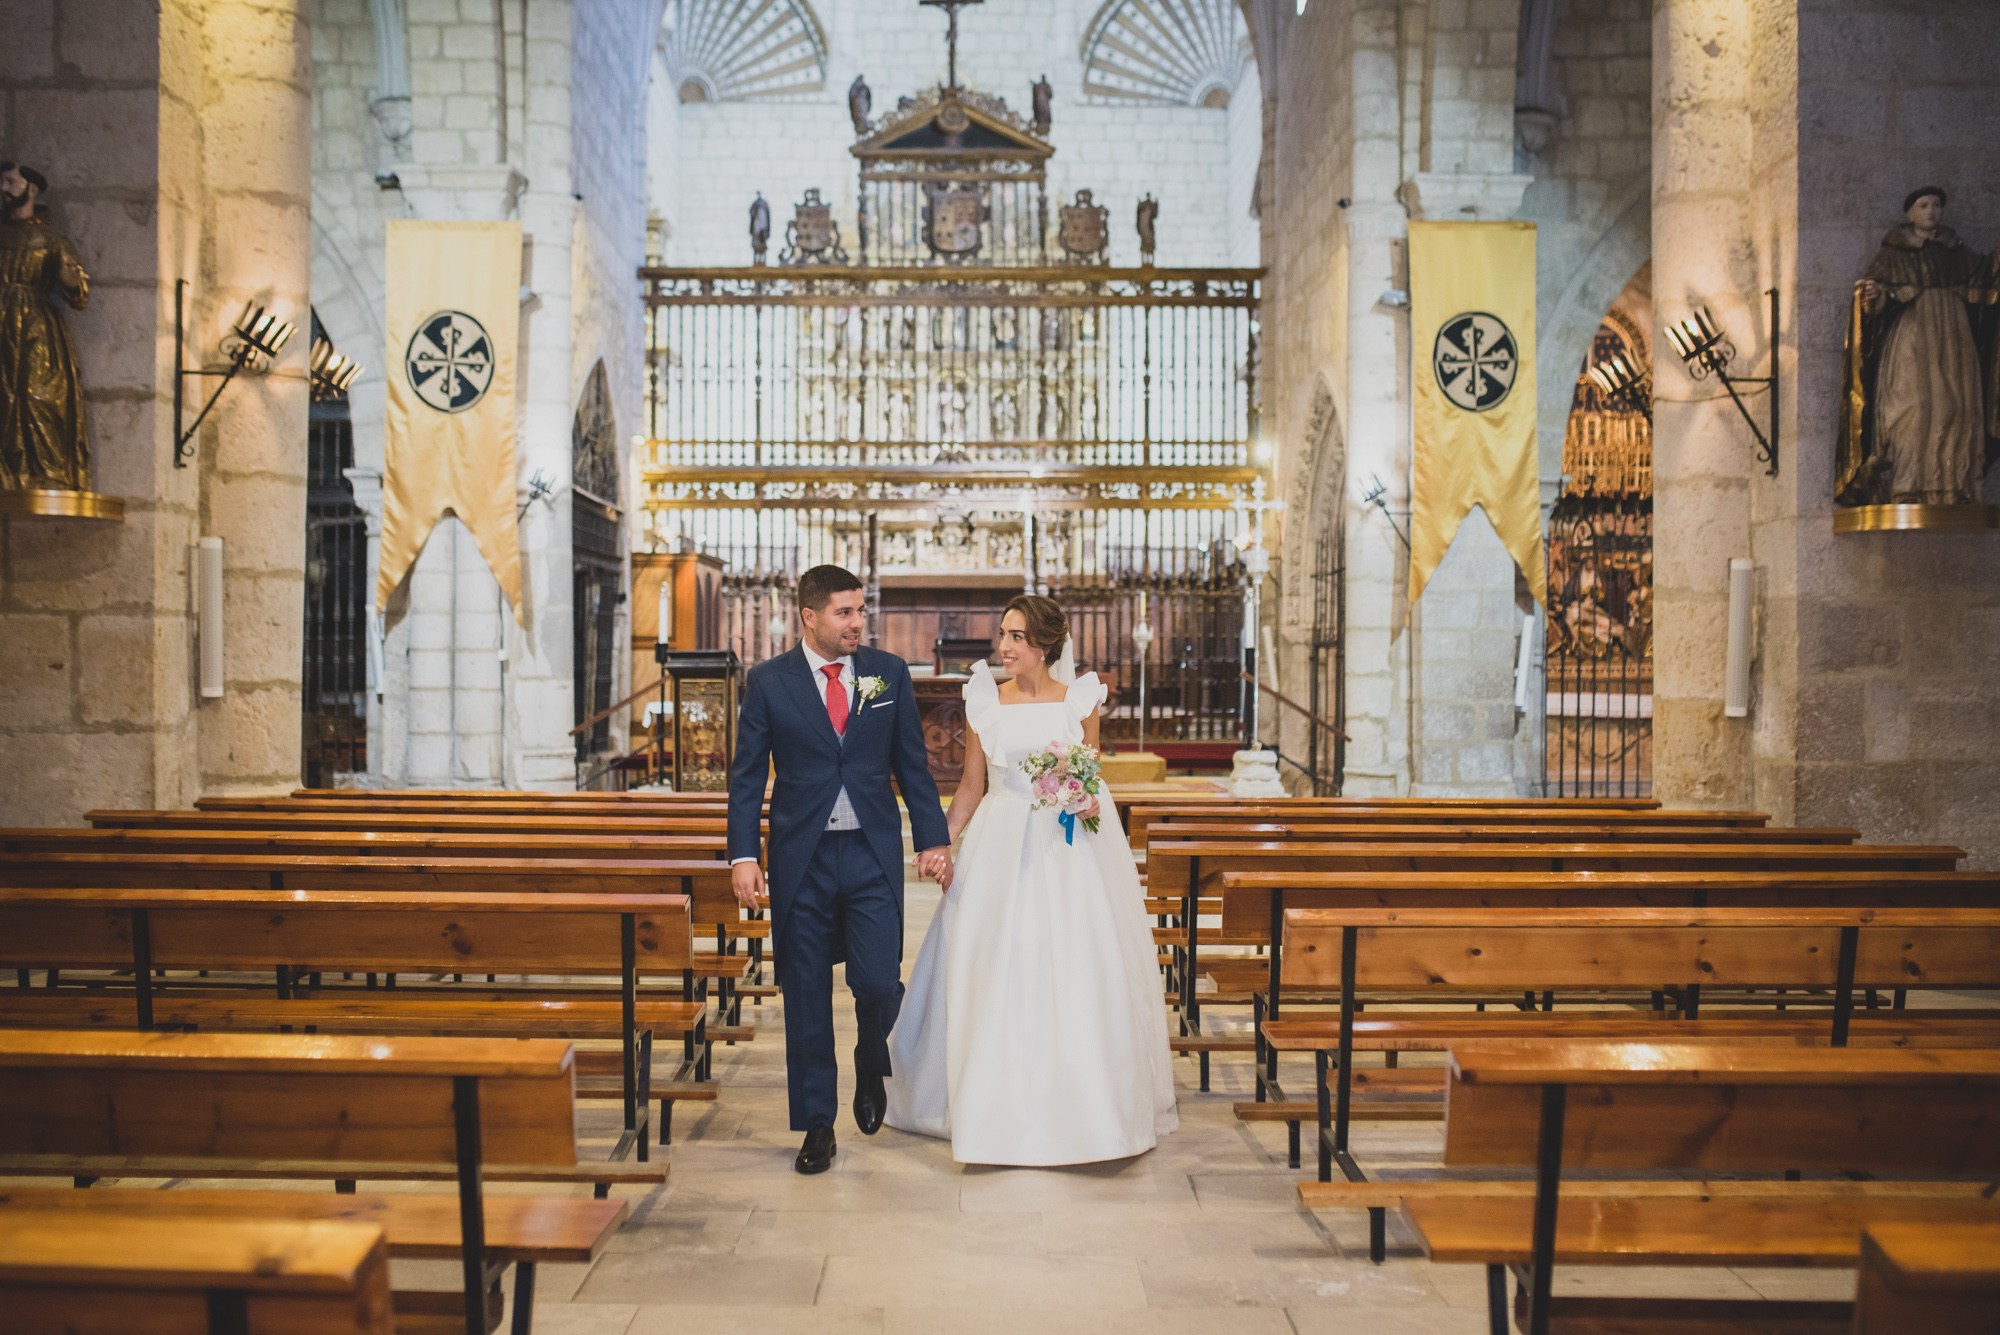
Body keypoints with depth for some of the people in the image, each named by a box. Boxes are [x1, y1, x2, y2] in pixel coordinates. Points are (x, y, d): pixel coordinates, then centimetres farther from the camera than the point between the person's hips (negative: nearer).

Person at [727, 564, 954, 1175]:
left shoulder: (890, 672, 4)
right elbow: (747, 776, 1)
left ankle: (871, 1064, 28)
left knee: (878, 982, -7)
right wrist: (743, 856, -8)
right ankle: (817, 1124, 20)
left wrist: (935, 840, 2)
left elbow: (912, 765, 8)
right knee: (806, 995, 6)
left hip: (873, 855, 1)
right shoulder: (768, 681, 0)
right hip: (800, 857, 0)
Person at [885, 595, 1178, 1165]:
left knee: (1076, 975, 1)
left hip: (1069, 847, -1)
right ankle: (997, 1106, 18)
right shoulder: (985, 702, 1)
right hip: (1002, 847, 1)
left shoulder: (1079, 701, 0)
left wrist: (1087, 801, -13)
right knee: (996, 975, 3)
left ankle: (1080, 1104, 17)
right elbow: (971, 787, 6)